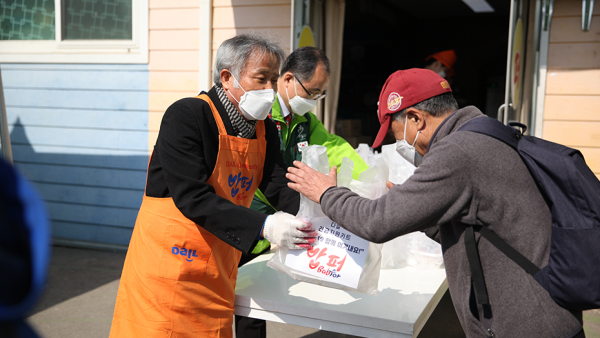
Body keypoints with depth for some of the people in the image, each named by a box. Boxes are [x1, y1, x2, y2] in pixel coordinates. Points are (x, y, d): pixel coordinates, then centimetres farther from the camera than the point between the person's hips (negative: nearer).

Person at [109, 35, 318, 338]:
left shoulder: (265, 129, 4)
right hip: (170, 262, -6)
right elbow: (192, 197, -25)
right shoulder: (186, 116, -18)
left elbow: (279, 188, -2)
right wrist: (263, 226, -32)